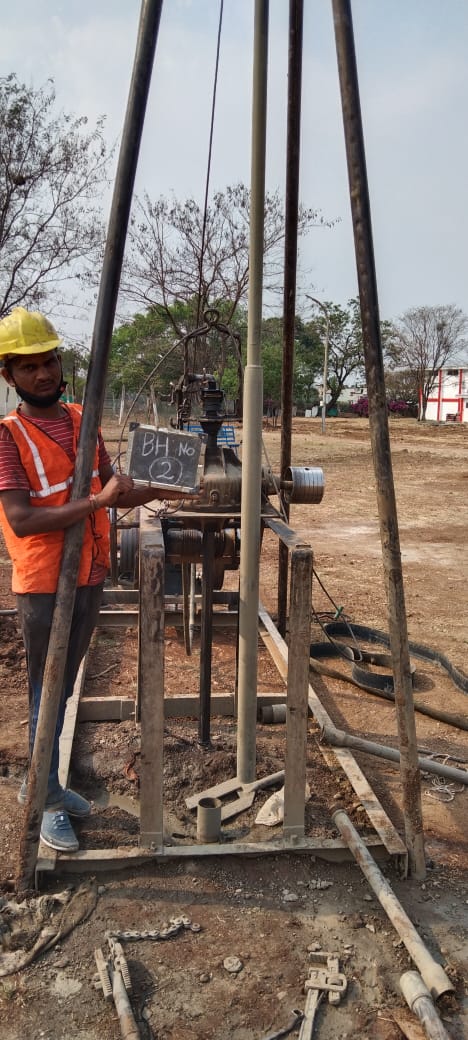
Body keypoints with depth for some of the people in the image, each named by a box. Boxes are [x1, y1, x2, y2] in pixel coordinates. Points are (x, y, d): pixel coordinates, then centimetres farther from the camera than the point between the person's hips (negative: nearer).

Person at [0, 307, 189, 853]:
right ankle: (49, 801, 23)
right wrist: (96, 500, -27)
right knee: (47, 694, 6)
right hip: (44, 585, -6)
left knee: (64, 687, 18)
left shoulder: (82, 420, 6)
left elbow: (113, 488, 14)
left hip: (90, 576, 6)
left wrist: (158, 491, -4)